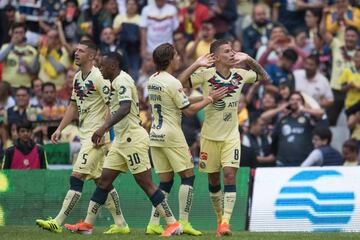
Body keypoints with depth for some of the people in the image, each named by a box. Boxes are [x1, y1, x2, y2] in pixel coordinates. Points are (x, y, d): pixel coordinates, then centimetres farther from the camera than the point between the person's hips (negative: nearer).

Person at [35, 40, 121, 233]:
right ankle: (120, 223, 17)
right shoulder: (78, 77, 13)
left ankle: (58, 222, -13)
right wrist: (60, 129, 16)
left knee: (76, 178, -12)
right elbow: (74, 106, 22)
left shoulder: (98, 77, -14)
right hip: (85, 135, 10)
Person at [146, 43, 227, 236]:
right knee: (188, 176, 1)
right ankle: (183, 222, -5)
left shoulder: (152, 80, 8)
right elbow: (189, 110, -11)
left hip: (155, 135, 8)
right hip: (171, 136, -8)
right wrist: (210, 99, -1)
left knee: (165, 181, 10)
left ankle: (153, 223, 4)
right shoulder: (173, 83, -15)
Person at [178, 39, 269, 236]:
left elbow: (264, 76, 14)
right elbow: (179, 83, -22)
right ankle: (220, 217, 29)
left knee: (230, 174, -15)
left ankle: (226, 221, -17)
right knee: (214, 179, 9)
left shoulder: (239, 75, -2)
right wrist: (197, 64, -28)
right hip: (210, 136, -1)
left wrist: (249, 60, -1)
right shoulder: (206, 75, -13)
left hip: (231, 135, 1)